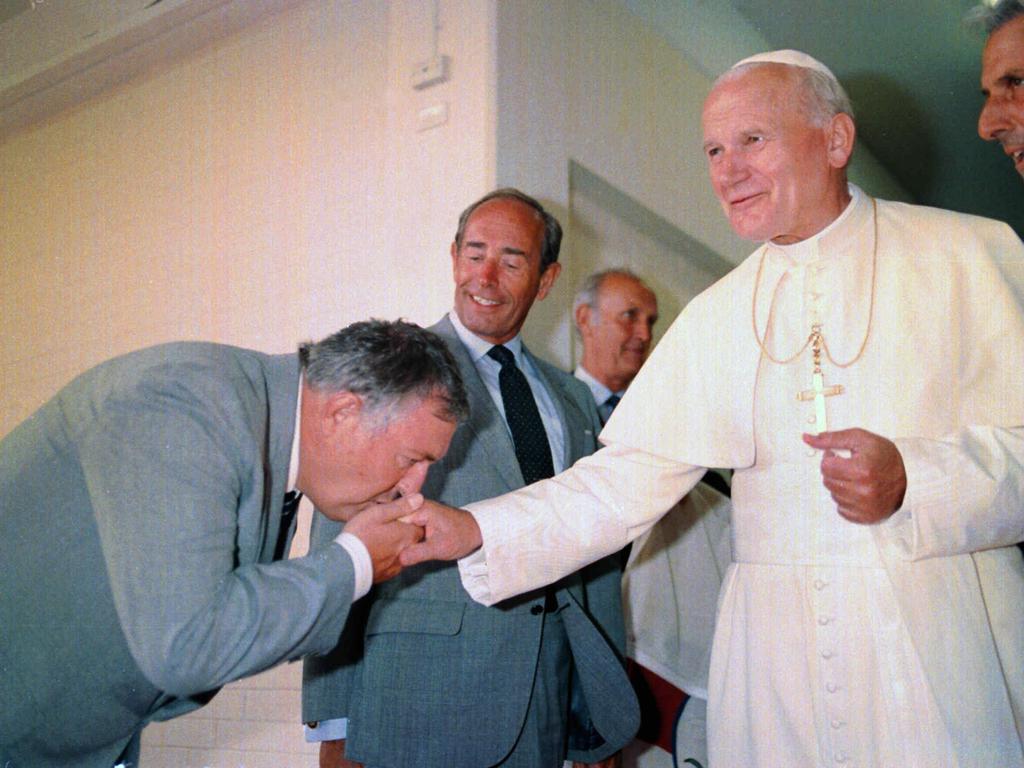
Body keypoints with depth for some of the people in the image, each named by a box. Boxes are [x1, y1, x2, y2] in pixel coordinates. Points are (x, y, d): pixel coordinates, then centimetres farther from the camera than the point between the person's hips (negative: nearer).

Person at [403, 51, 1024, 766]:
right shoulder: (714, 317, 10)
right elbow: (626, 477, 4)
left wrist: (912, 480, -21)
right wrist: (475, 531, -7)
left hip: (944, 641, -2)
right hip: (775, 648, 2)